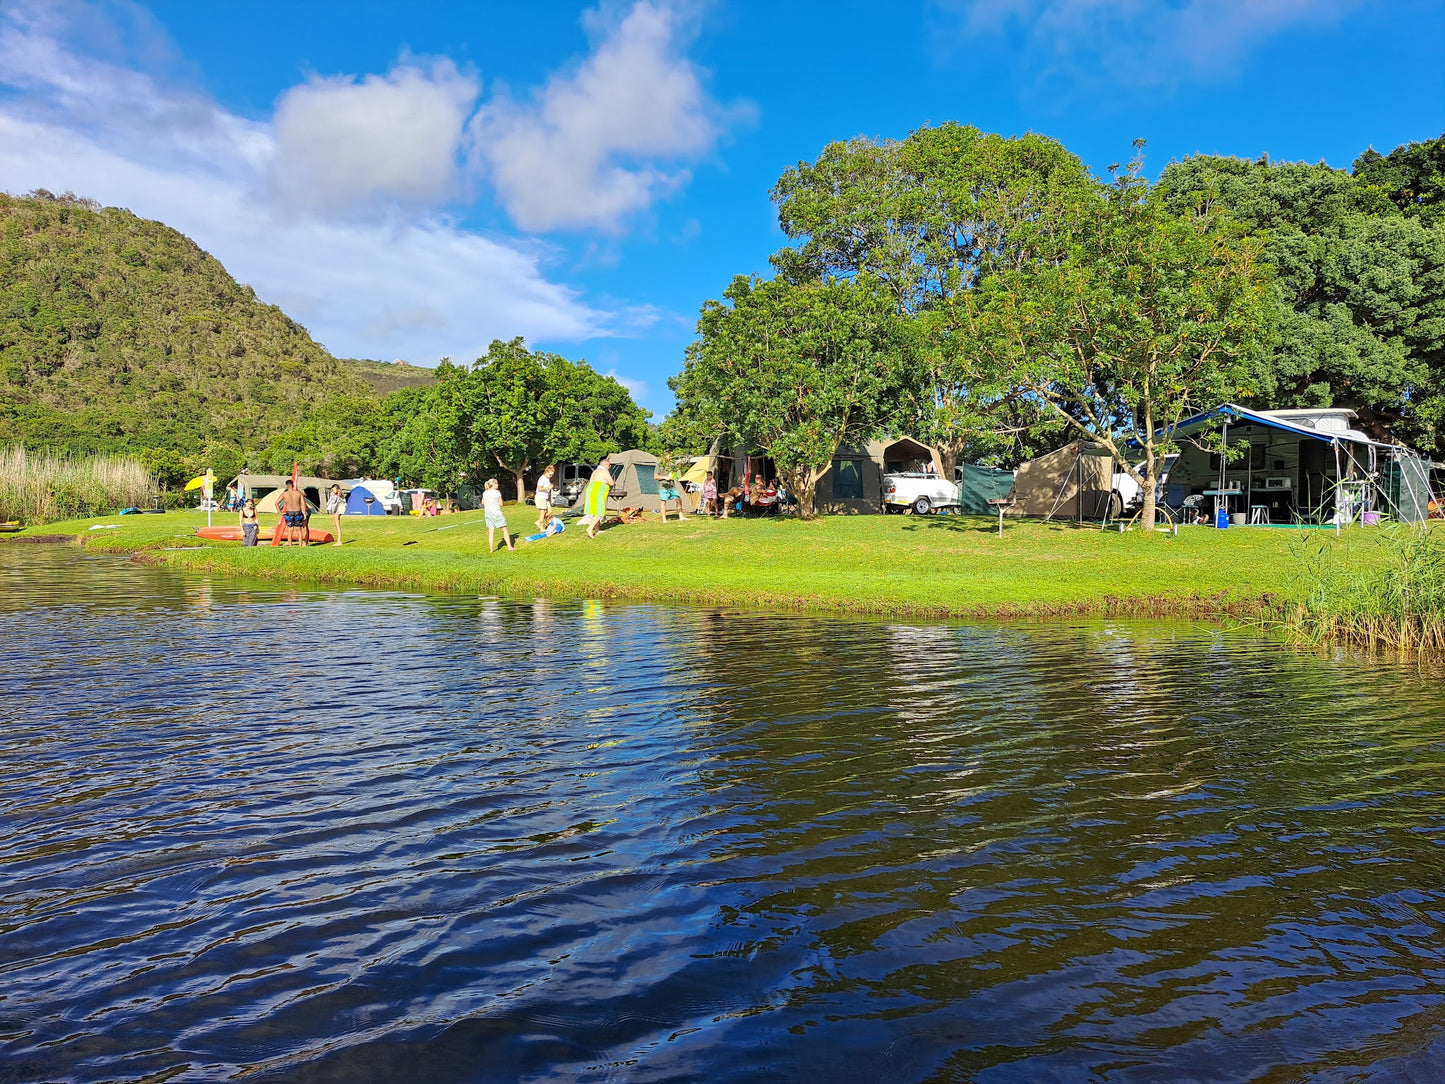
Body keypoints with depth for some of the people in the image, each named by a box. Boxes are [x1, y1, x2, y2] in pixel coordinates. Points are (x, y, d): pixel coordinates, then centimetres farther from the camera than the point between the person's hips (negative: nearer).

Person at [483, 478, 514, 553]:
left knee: (491, 531, 5)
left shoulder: (485, 493, 4)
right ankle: (509, 546, 6)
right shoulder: (497, 492, -10)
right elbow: (501, 504, -6)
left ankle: (491, 549, 1)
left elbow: (482, 503, 16)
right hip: (497, 512, -4)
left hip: (488, 513, 4)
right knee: (504, 530, 5)